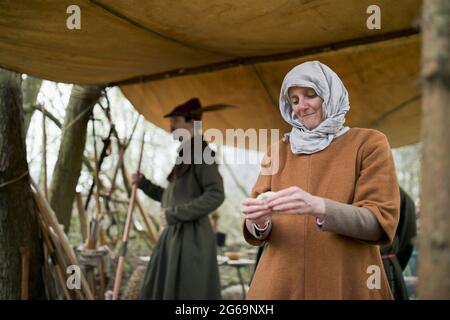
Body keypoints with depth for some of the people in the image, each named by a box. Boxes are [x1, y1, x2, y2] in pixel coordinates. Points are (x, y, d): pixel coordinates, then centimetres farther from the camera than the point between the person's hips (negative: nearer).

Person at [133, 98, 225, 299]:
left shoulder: (202, 152, -9)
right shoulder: (185, 153, 18)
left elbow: (216, 195, -20)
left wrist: (175, 214, -19)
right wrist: (144, 184, 14)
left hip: (192, 236, -9)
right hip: (174, 235, 10)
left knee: (189, 293, -7)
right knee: (160, 291, 11)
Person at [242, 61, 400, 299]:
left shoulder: (369, 143, 0)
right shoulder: (278, 150, 9)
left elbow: (381, 223, -11)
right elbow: (255, 230, 4)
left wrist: (318, 207, -25)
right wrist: (260, 221, -19)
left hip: (346, 286, -2)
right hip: (280, 286, 3)